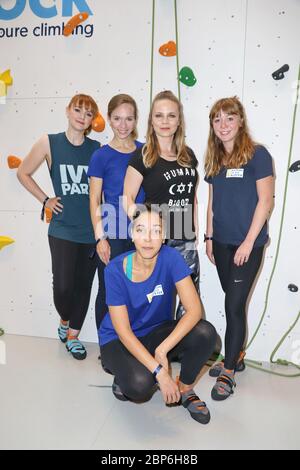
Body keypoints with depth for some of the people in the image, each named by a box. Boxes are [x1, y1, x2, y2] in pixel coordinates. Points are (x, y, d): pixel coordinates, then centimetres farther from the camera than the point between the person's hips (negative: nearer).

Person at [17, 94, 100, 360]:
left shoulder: (97, 148, 2)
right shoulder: (49, 142, -1)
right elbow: (23, 173, 9)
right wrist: (45, 200, 2)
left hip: (93, 230, 2)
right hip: (63, 230, -2)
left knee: (83, 286, 9)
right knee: (63, 287, -5)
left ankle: (73, 335, 30)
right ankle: (64, 319, 30)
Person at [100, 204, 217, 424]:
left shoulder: (170, 258, -19)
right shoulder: (116, 270, -23)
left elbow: (194, 309, -24)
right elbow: (123, 331, -22)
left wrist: (162, 350, -33)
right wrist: (159, 371, -29)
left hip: (157, 332, 3)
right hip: (118, 340, -2)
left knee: (205, 332, -25)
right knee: (140, 385, -32)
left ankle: (185, 389, 3)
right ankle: (123, 374, 6)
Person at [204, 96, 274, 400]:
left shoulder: (257, 155, -7)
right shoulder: (214, 159, 9)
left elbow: (266, 201, -11)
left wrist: (249, 242, -14)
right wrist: (209, 237, 11)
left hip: (248, 244, -5)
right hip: (222, 243, 5)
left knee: (234, 305, -3)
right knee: (233, 303, 14)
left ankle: (228, 373, 11)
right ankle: (237, 356, 32)